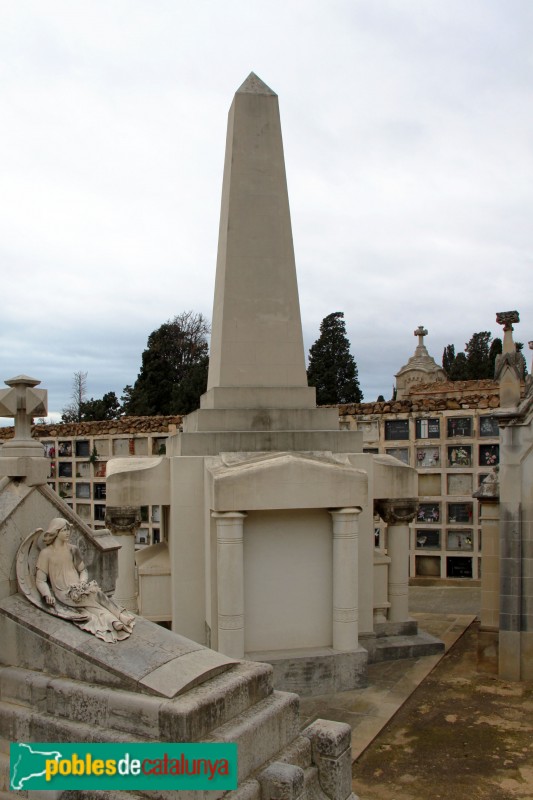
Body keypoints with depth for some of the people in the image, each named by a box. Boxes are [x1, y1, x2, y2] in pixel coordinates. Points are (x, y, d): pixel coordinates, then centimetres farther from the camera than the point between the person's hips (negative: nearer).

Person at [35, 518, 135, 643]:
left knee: (95, 592, -28)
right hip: (63, 593, -4)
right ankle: (113, 620, -41)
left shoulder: (72, 550, 12)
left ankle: (115, 621, -41)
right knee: (92, 596, -29)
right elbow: (40, 580, -3)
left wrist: (82, 584, -5)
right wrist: (47, 595, -20)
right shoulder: (46, 553, -1)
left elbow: (83, 571, 16)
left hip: (78, 589, 4)